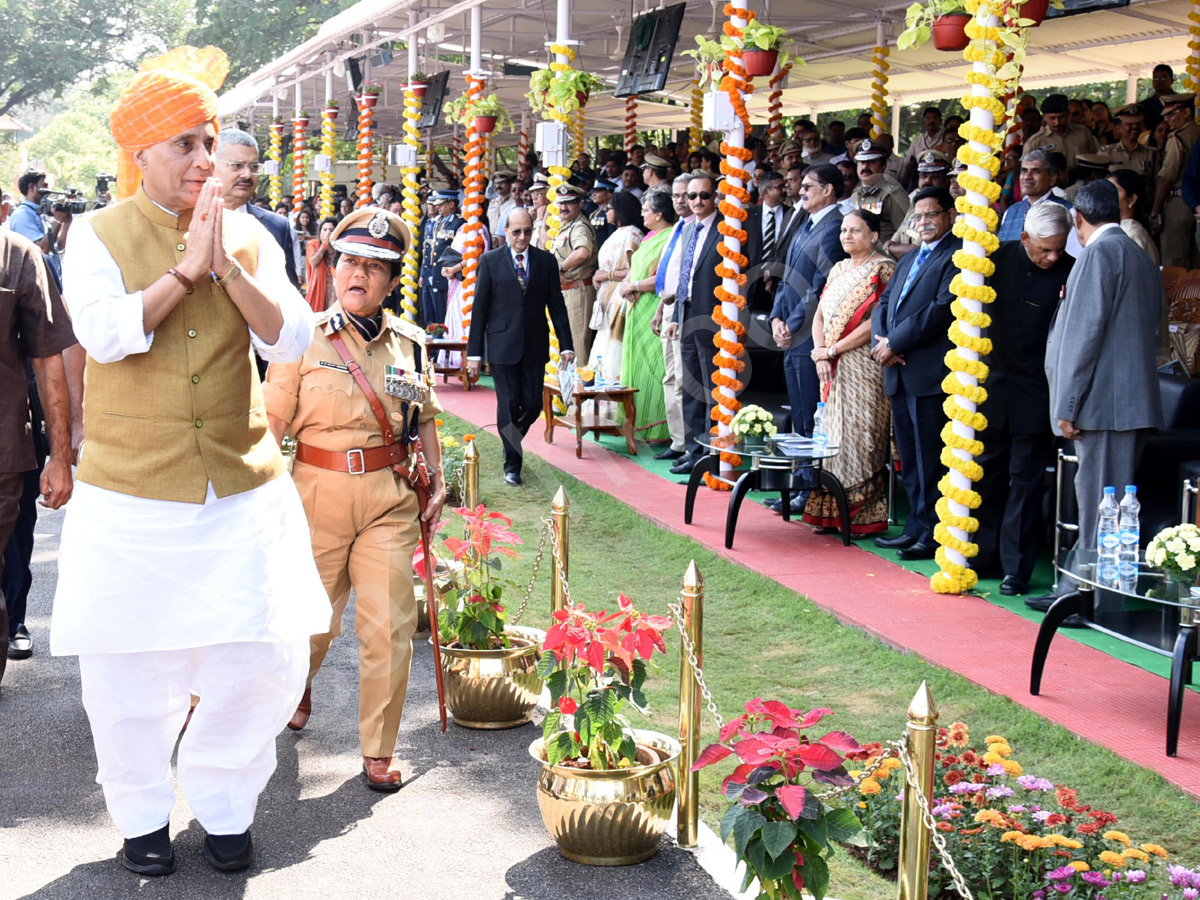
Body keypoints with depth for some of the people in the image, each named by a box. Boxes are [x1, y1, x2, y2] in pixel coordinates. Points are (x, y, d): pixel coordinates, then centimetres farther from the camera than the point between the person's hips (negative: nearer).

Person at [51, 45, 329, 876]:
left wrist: (226, 264, -17)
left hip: (243, 490, 2)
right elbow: (105, 334, -18)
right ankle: (144, 815, 29)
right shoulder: (100, 236, -2)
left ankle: (223, 805, 25)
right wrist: (184, 268, -19)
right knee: (128, 677, 6)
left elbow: (293, 340, -6)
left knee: (267, 659, 1)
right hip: (131, 496, -2)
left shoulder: (248, 237, 5)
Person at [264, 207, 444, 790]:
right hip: (319, 494, -1)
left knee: (390, 625, -4)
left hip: (390, 496, 2)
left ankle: (379, 749, 9)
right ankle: (296, 684, 46)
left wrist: (438, 480, 9)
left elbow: (424, 418, 17)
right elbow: (272, 421, -2)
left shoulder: (409, 343, 7)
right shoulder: (304, 339, -1)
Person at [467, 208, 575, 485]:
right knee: (508, 404, -1)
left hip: (535, 346, 2)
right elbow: (479, 308, 0)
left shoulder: (546, 261, 5)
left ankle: (512, 440, 31)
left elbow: (556, 305, 8)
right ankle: (512, 464, 9)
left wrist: (565, 345, 2)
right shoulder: (490, 261, 0)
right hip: (502, 345, -2)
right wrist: (474, 352, -3)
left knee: (533, 403, 2)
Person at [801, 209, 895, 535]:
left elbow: (876, 322, -16)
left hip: (864, 366, -7)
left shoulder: (883, 269, -7)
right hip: (833, 370, 7)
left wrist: (832, 350, -13)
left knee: (860, 434, -7)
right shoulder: (838, 270, 16)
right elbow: (819, 315, 13)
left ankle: (864, 517, -2)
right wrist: (820, 355, -4)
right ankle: (832, 512, 12)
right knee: (836, 434, 7)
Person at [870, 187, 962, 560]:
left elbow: (943, 308, -16)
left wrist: (894, 343, -13)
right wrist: (882, 341, -1)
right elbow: (883, 305, 20)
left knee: (931, 459, -5)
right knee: (909, 459, 13)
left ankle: (933, 534, 1)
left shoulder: (957, 256, -6)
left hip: (931, 374, -9)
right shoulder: (907, 260, 23)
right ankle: (916, 526, 20)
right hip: (900, 373, 9)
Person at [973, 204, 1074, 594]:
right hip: (993, 383, 3)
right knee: (987, 474, 12)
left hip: (1035, 395, -3)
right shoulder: (999, 258, -1)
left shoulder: (1071, 274, -10)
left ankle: (1016, 569, 9)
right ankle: (984, 554, 25)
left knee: (1025, 482, 2)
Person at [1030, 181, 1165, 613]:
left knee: (1100, 507, -7)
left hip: (1103, 400, -10)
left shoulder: (1099, 253, -10)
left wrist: (1068, 406, -14)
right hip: (1132, 399, 10)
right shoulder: (1141, 257, 18)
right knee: (1097, 504, 13)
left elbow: (1085, 332, -15)